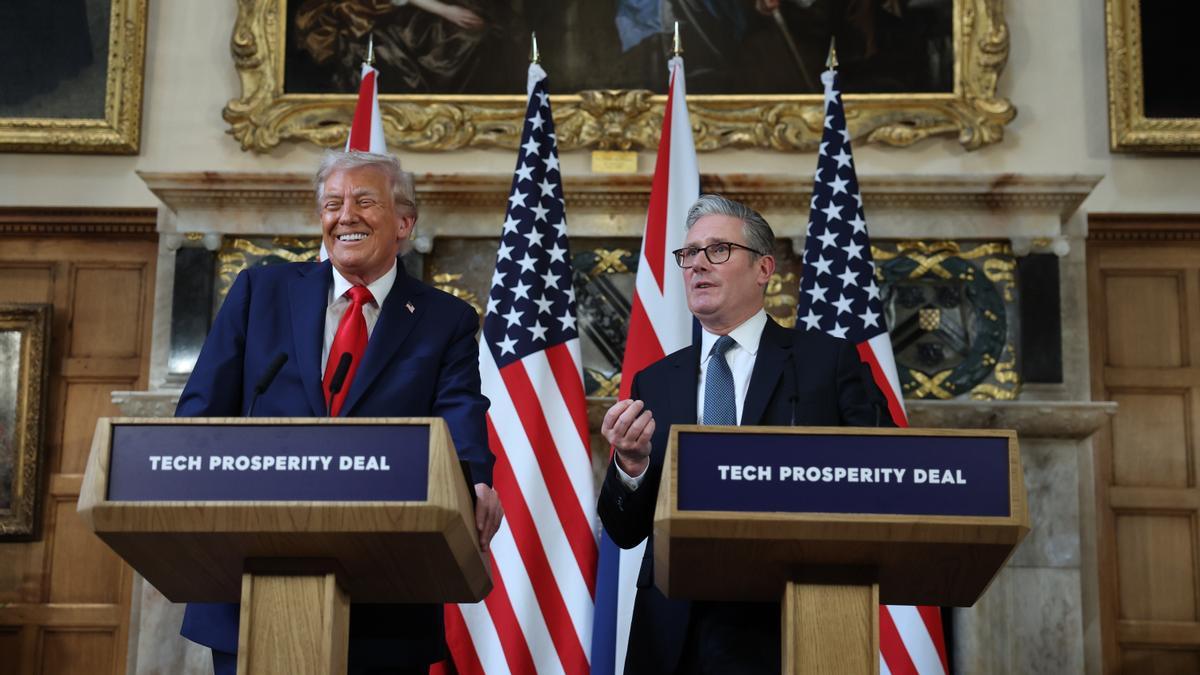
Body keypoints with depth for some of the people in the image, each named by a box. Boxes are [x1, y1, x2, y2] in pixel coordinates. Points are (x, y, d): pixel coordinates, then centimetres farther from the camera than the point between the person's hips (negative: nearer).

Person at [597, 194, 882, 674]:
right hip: (675, 632, 3)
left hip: (788, 628, -2)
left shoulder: (828, 360, 2)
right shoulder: (653, 383, 10)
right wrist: (630, 466, -11)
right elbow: (625, 532, 8)